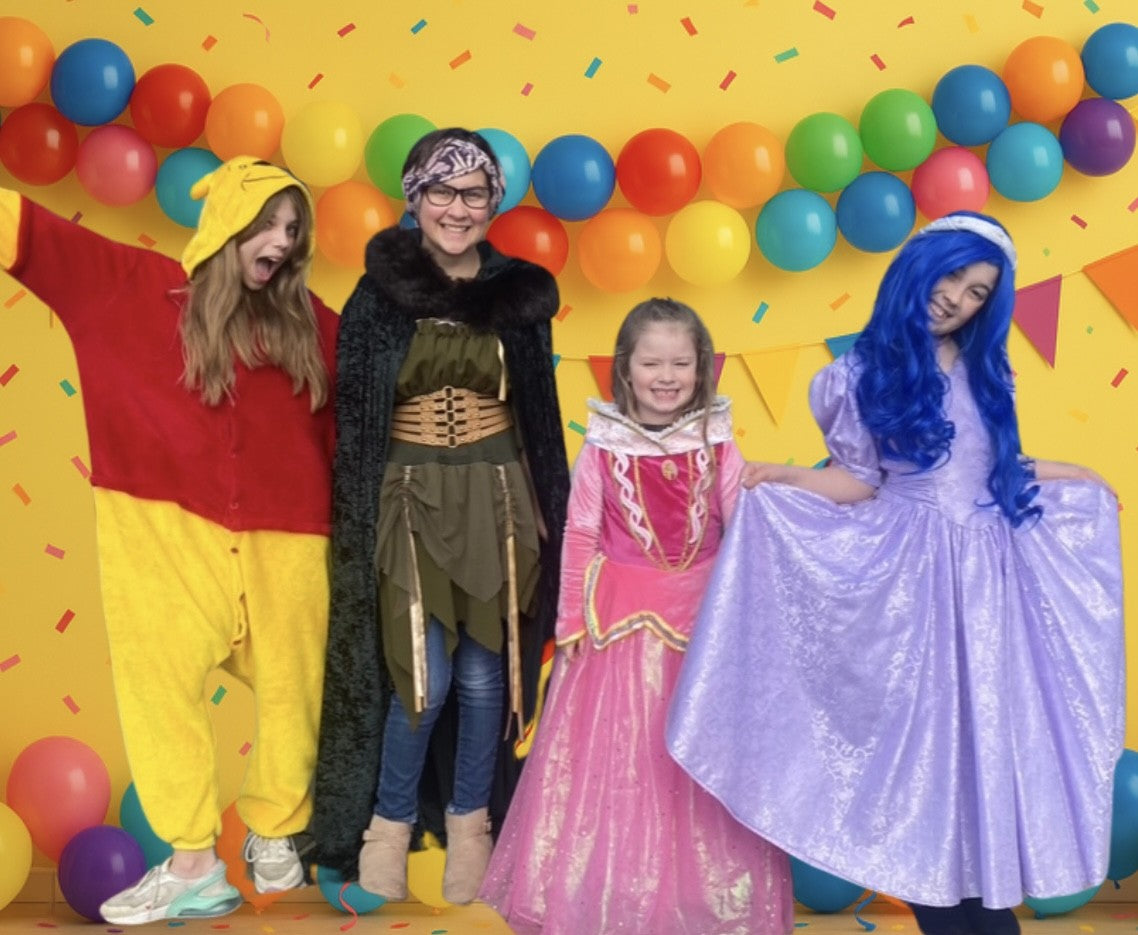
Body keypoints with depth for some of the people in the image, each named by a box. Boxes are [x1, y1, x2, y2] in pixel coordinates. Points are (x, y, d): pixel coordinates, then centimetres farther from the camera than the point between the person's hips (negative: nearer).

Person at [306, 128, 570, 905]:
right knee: (423, 676, -6)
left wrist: (542, 512, 4)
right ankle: (390, 821, 17)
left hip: (495, 498, 2)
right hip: (410, 499, -2)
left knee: (484, 675, 6)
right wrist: (357, 521, -4)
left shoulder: (521, 295, 2)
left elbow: (541, 417, 8)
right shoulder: (378, 294, -3)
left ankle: (470, 822, 25)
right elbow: (351, 420, -1)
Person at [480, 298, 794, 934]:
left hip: (700, 619, 1)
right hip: (619, 619, -1)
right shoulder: (603, 445, -6)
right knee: (613, 754, 8)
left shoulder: (717, 445, -2)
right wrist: (572, 619, -4)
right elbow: (580, 537, -3)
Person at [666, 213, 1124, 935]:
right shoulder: (864, 374, 2)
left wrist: (1079, 478, 26)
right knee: (921, 741, -2)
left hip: (990, 576, 4)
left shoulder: (983, 372, 13)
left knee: (990, 740, 4)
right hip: (910, 575, -4)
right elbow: (861, 482, -1)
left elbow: (999, 468, 18)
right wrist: (787, 481, -16)